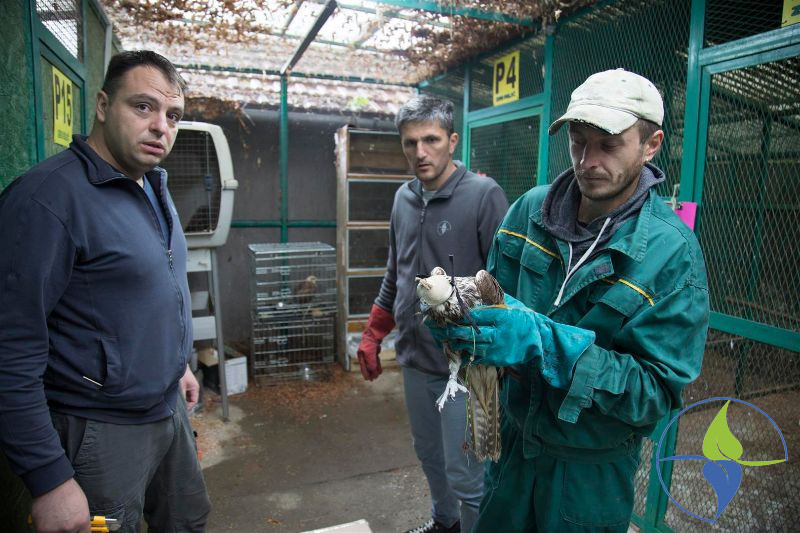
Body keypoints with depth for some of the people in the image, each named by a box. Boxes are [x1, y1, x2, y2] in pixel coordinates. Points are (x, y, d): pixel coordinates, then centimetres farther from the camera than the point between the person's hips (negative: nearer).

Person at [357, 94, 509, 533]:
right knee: (429, 455, 23)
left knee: (465, 475, 4)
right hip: (414, 356, 7)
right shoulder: (404, 198, 7)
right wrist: (372, 335, 16)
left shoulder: (484, 195, -13)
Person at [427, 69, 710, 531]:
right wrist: (463, 313, -23)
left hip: (592, 468, -3)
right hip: (512, 436, 4)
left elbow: (660, 390, -23)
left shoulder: (672, 254, -21)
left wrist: (545, 344, -36)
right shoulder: (530, 208, -10)